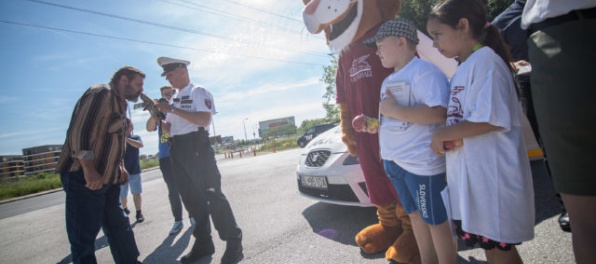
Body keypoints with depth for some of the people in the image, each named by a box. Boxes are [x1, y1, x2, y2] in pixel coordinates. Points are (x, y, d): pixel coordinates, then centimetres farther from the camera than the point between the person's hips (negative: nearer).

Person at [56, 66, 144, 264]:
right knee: (84, 237, 1)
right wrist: (89, 171, -25)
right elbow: (79, 132, -21)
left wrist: (120, 167, 12)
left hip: (107, 179, 9)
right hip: (84, 178, -9)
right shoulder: (101, 93, -11)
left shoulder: (119, 103, 17)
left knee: (119, 229, 16)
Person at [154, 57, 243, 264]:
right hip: (177, 151, 8)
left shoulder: (198, 92, -2)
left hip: (196, 147, -8)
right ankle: (203, 243, 23)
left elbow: (204, 119, -19)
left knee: (212, 194, -9)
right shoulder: (174, 99, 21)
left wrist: (172, 109, -17)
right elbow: (170, 128, 21)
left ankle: (234, 243, 0)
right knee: (191, 198, 11)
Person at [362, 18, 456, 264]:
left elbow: (439, 113, -26)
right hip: (394, 161, 9)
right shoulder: (390, 80, 15)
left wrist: (395, 110, -23)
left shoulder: (424, 70, -13)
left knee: (437, 221, 6)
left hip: (422, 163, -9)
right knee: (416, 215, 21)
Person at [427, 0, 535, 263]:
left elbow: (490, 120, -22)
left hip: (492, 175, -9)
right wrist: (443, 137, 2)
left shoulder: (485, 59, -12)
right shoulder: (463, 68, 15)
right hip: (470, 174, 9)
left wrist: (441, 135, -14)